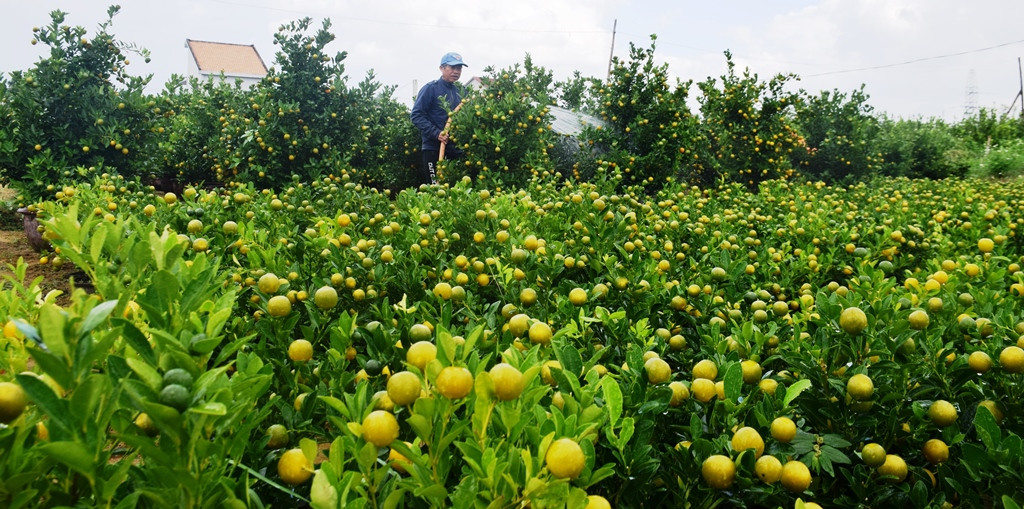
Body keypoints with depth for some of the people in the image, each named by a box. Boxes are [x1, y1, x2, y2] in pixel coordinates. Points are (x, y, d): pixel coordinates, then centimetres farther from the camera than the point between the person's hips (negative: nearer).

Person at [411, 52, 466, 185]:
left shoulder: (458, 92, 16)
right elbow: (417, 115, -12)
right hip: (434, 148, -6)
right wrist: (436, 133, -21)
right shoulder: (430, 88, -4)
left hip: (455, 149, 6)